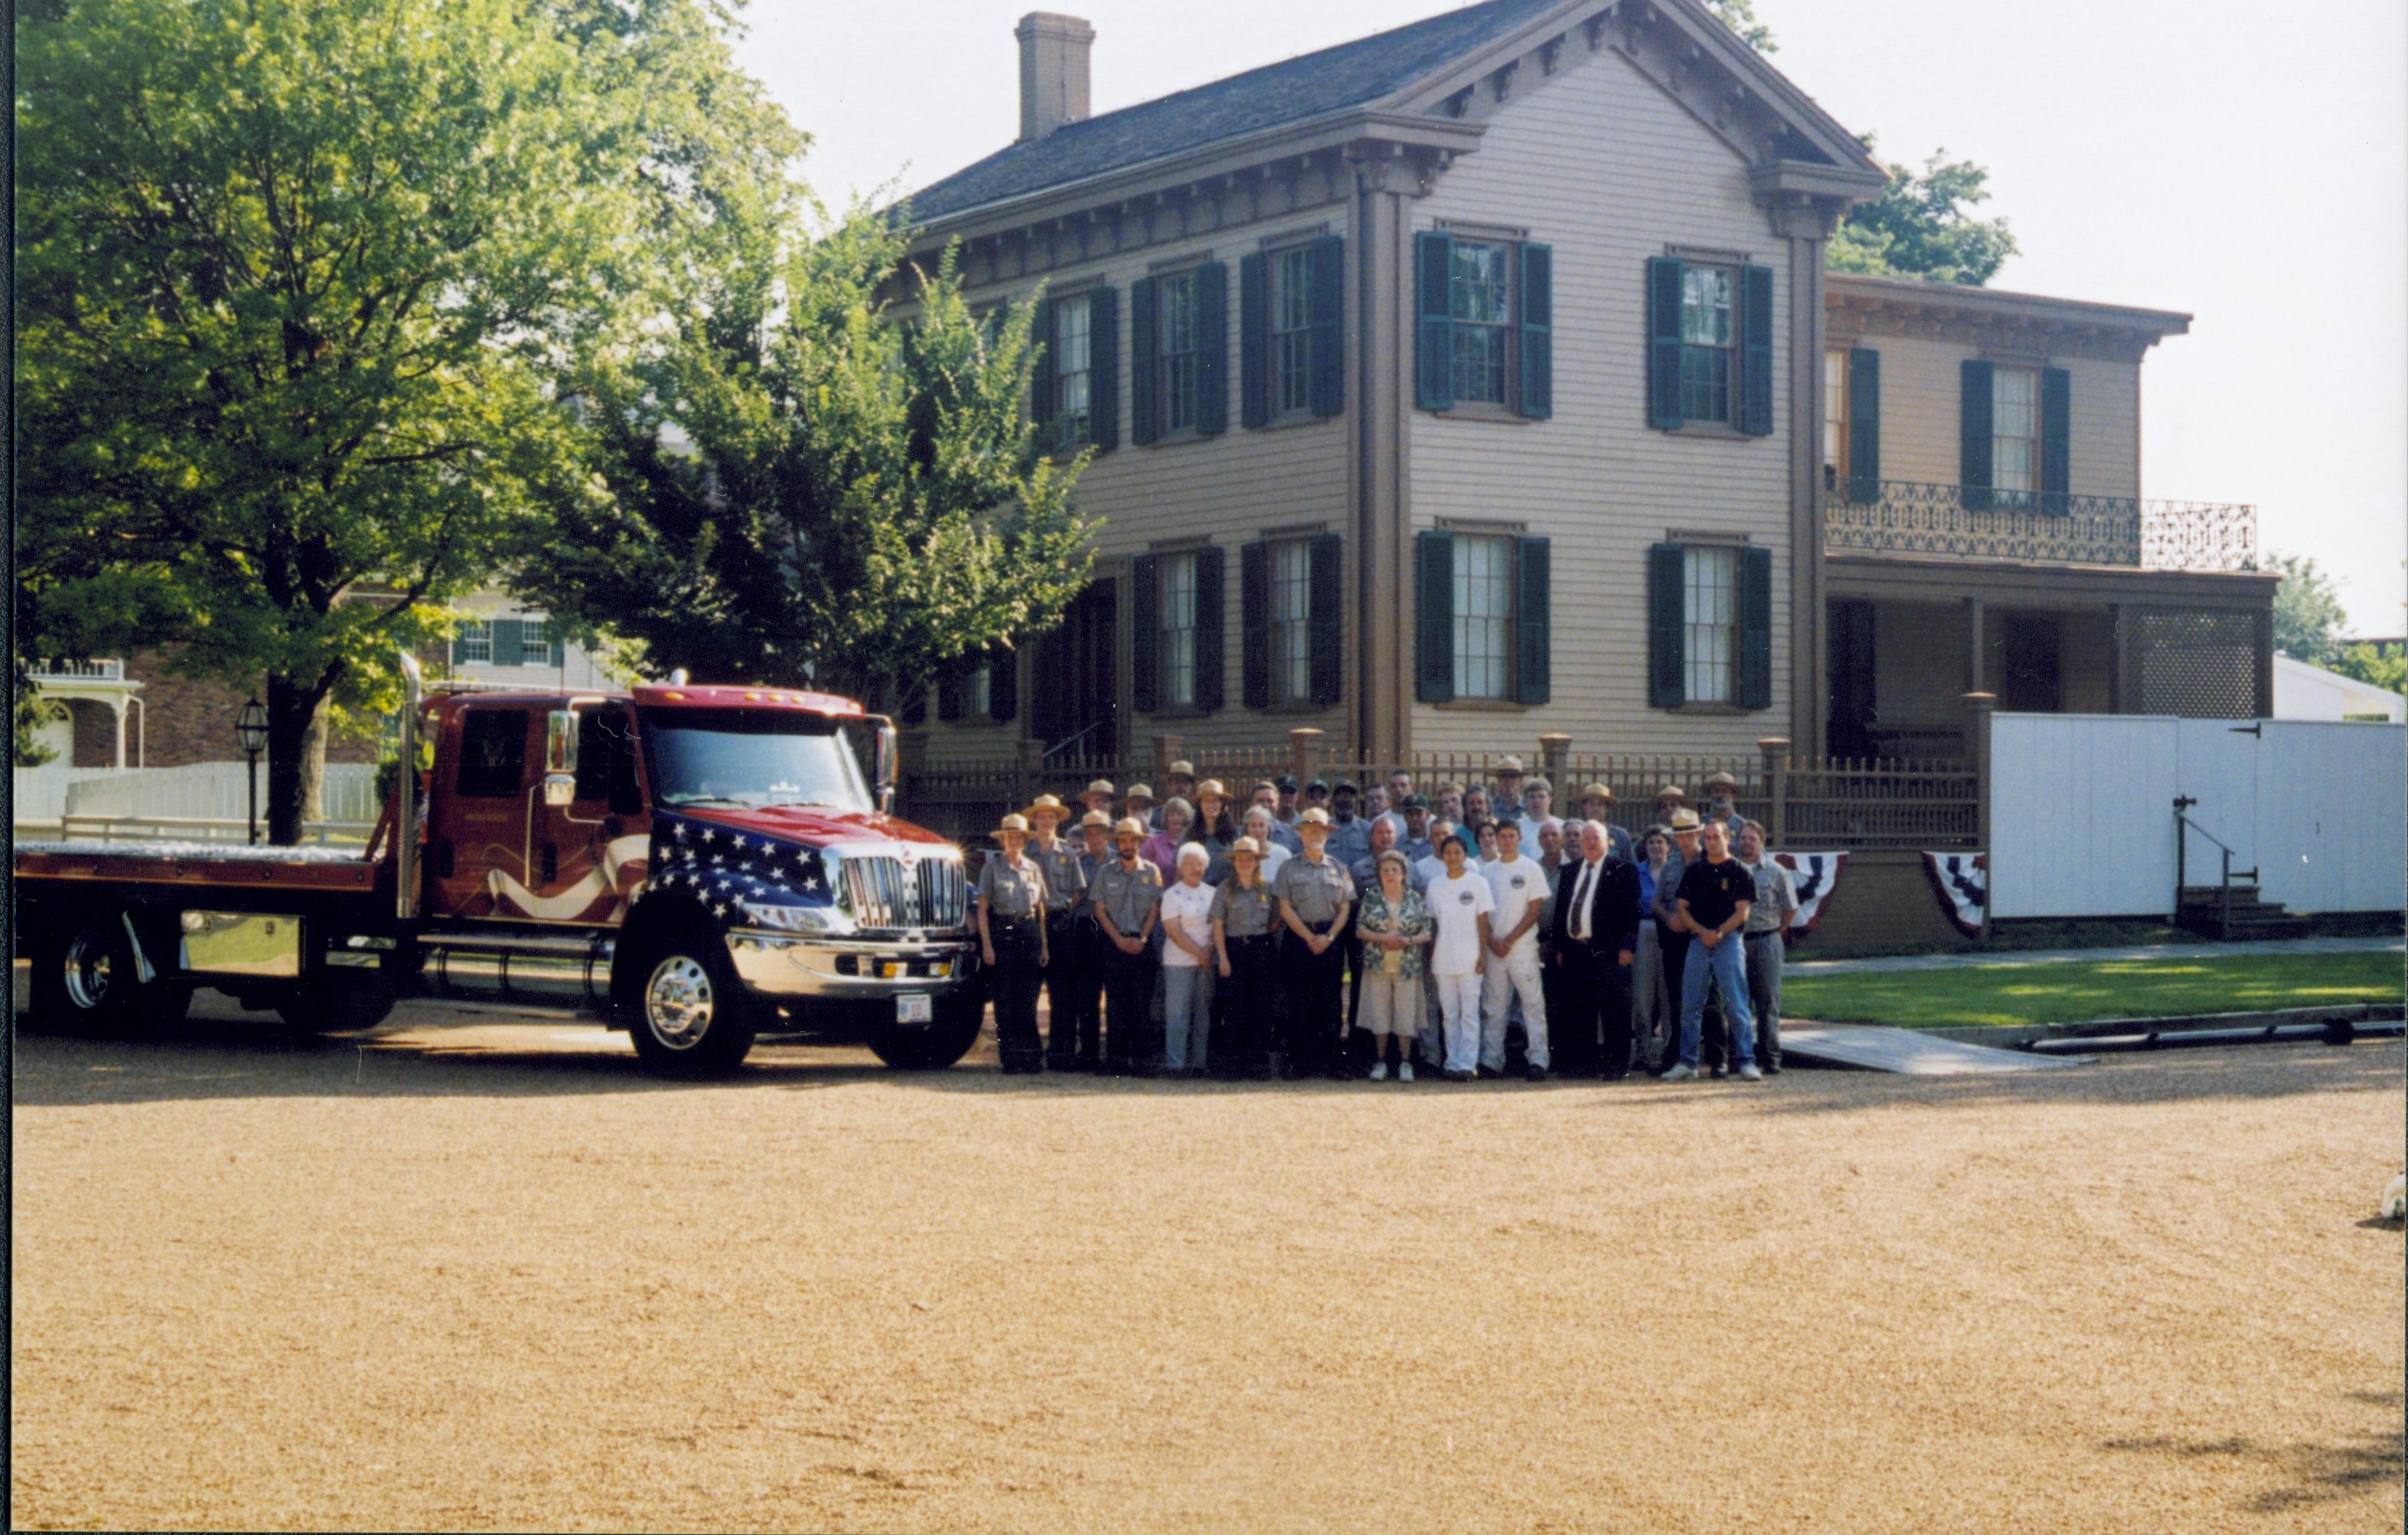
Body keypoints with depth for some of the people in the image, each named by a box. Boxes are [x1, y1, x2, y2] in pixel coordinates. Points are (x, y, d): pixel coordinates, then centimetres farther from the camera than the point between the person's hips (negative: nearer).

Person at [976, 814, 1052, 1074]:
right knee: (1005, 1000, -2)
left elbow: (1040, 910, 15)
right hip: (1002, 933, -3)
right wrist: (986, 944, -9)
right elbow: (983, 909, 0)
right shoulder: (992, 867, 3)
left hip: (1029, 932, 3)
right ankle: (1010, 1060, 1)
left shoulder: (1033, 869, 13)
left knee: (1028, 999, 1)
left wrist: (1043, 945, 9)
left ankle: (1031, 1057, 4)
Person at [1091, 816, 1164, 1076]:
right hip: (1114, 943, 0)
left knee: (1143, 1003, -4)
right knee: (1116, 1003, -1)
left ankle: (1142, 1059, -2)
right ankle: (1116, 1060, 2)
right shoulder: (1105, 873, 7)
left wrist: (1142, 939, -9)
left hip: (1142, 943, 0)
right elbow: (1100, 910, 4)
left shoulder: (1151, 872, 6)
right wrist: (1119, 939, -7)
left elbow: (1155, 909, 4)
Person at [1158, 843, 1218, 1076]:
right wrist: (1199, 953, -12)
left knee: (1204, 1013, 4)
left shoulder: (1212, 893, 13)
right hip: (1180, 962, -4)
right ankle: (1175, 1064, -4)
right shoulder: (1172, 895, -1)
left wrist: (1209, 950, -6)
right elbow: (1174, 931, -8)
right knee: (1178, 1013, -5)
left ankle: (1199, 1062, 9)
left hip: (1208, 960, 4)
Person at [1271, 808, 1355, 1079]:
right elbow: (1286, 908, -1)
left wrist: (1328, 937, -7)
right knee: (1300, 1001, -4)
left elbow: (1345, 908, 8)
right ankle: (1297, 1061, -2)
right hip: (1299, 938, -2)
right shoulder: (1289, 868, 4)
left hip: (1331, 939, 2)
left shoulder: (1338, 868, 11)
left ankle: (1329, 1059, 4)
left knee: (1332, 1001, 0)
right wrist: (1310, 938, -9)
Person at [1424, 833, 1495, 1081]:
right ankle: (1453, 1063, 10)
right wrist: (1430, 956, 6)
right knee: (1449, 1014, 6)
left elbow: (1483, 921, -1)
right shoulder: (1435, 885, 8)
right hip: (1443, 960, 3)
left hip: (1470, 959, -3)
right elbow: (1433, 923, 11)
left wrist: (1483, 954, -6)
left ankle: (1467, 1064, -4)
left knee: (1470, 1012, -4)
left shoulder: (1477, 883, 0)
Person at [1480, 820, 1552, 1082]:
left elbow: (1534, 911, -4)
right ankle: (1492, 1061, 9)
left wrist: (1510, 939, -9)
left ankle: (1538, 1060, -7)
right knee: (1492, 1007, 5)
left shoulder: (1531, 869, 1)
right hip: (1493, 948, 4)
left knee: (1533, 1003, -7)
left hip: (1523, 947, -4)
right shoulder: (1487, 872, 11)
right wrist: (1492, 942, -5)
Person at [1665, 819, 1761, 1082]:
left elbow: (1742, 911, -4)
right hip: (1698, 942, 4)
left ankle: (1746, 1062, -5)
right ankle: (1687, 1062, 9)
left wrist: (1719, 933, -15)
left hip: (1729, 941, -4)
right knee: (1690, 1005, 4)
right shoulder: (1693, 871, 13)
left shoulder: (1739, 871, 2)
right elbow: (1682, 907, 9)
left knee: (1737, 1005, -7)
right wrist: (1701, 931, -7)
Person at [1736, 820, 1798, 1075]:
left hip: (1765, 942, -2)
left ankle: (1771, 1059, 1)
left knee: (1768, 1003, -1)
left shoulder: (1775, 872, 3)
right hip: (1735, 941, 2)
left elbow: (1790, 908, 7)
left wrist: (1774, 933, 5)